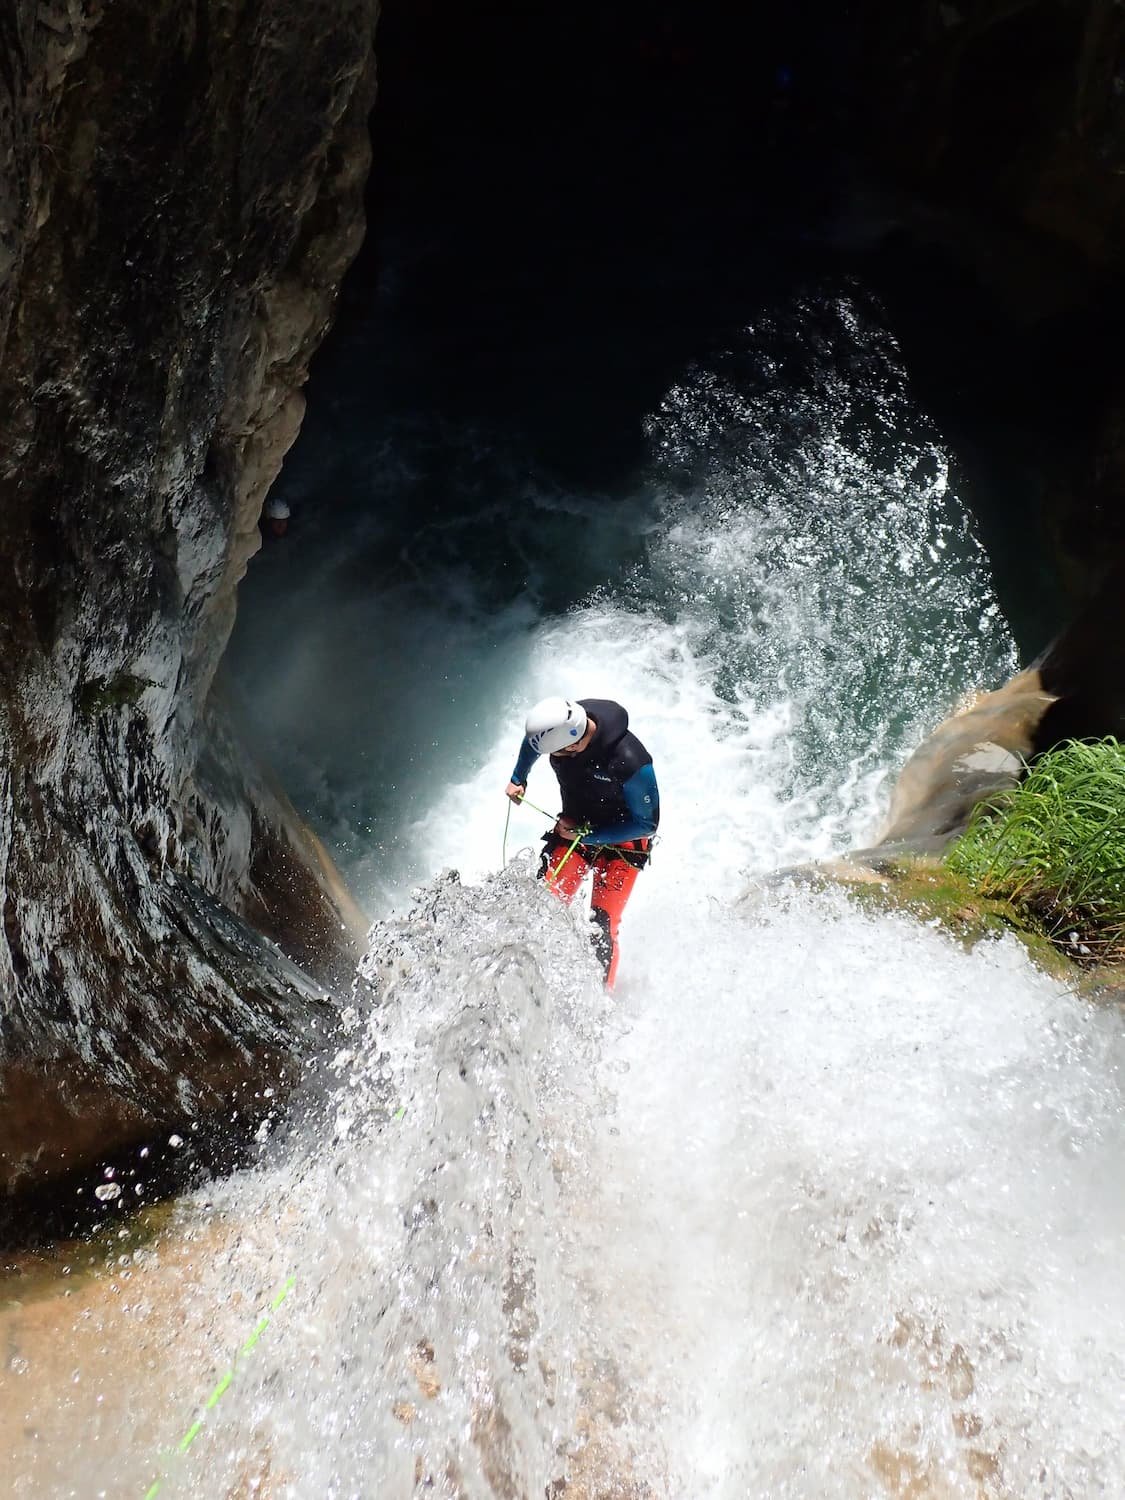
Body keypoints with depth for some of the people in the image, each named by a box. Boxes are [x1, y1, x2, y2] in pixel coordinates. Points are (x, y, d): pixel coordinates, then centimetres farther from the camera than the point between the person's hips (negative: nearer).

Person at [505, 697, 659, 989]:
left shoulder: (630, 762, -35)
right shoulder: (559, 722, -21)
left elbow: (647, 824, -19)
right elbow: (531, 740, 7)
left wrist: (586, 834, -21)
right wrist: (518, 778, 6)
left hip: (623, 839, -4)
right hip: (575, 826, 4)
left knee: (600, 929, -12)